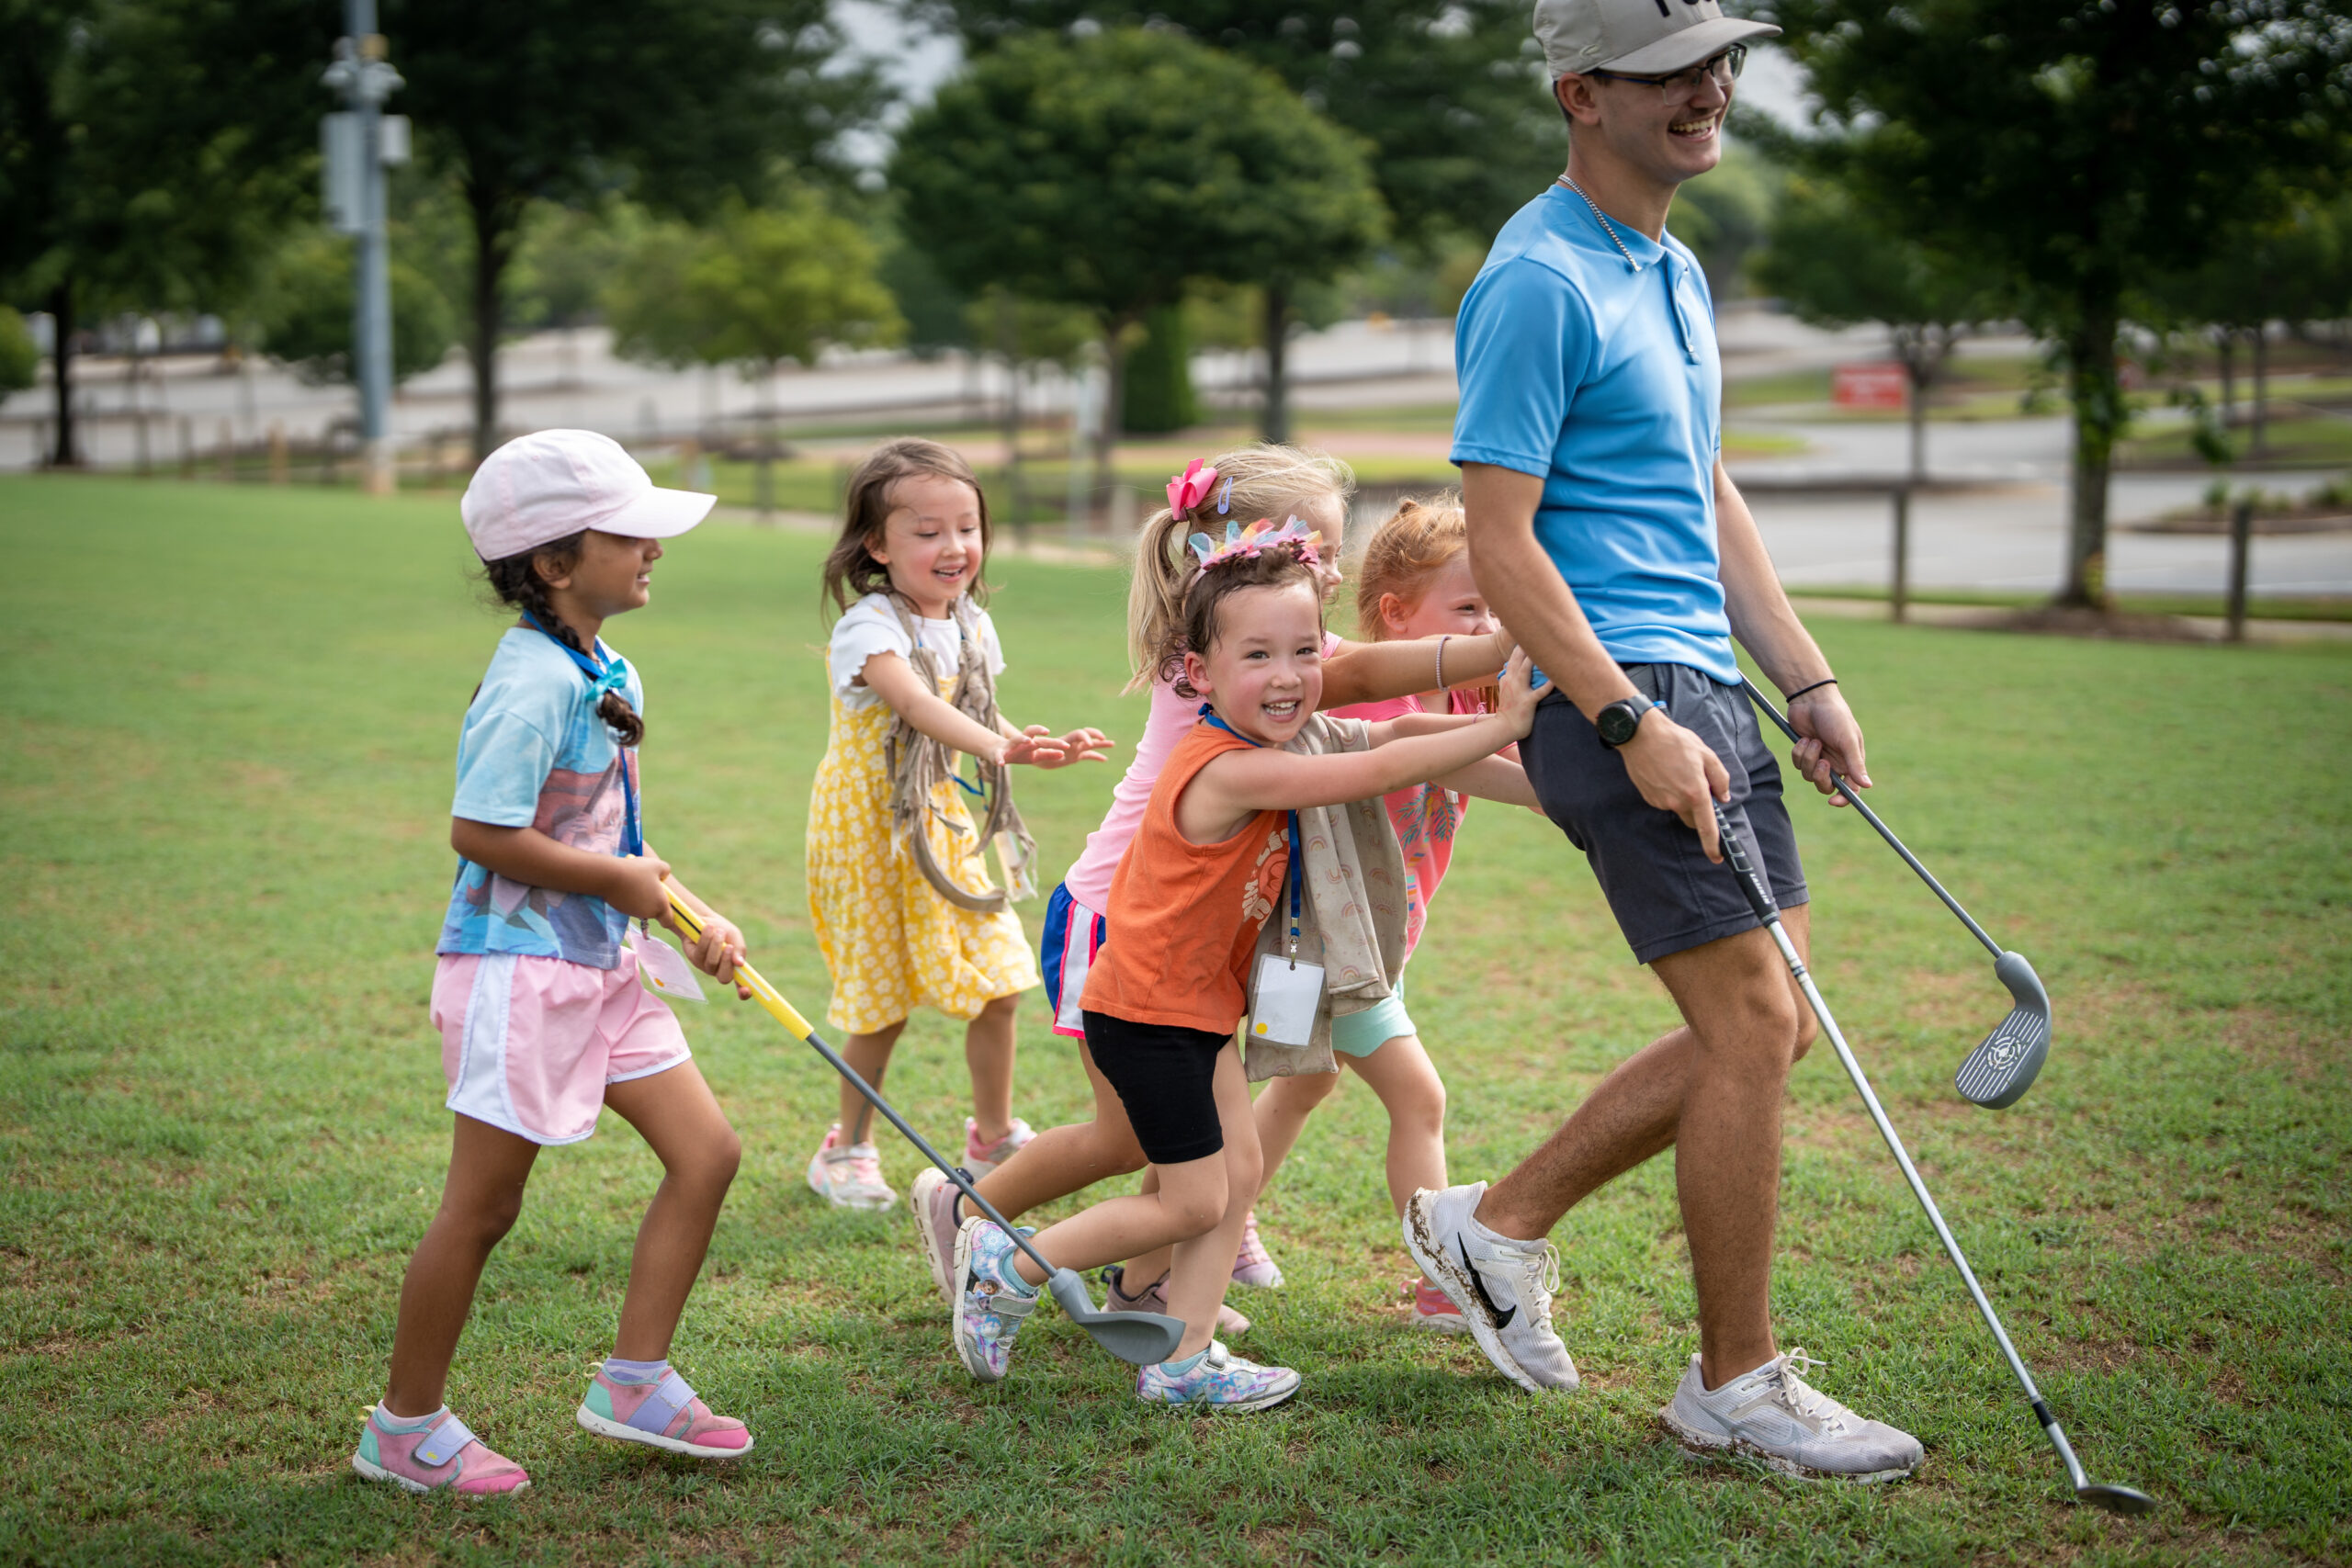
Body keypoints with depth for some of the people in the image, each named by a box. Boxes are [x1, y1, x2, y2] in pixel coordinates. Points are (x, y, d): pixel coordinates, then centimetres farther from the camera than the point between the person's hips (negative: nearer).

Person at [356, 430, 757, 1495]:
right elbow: (481, 831, -24)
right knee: (482, 1206, 1)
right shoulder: (533, 681, -20)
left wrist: (692, 916, 8)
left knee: (706, 1151, 7)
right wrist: (620, 881, -14)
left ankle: (633, 1383, 17)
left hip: (600, 964, 9)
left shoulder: (607, 673, 10)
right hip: (517, 966, -9)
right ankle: (405, 1428, 16)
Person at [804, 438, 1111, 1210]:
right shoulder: (870, 625, -21)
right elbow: (913, 701, -38)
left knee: (997, 986, 4)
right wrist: (995, 745, -53)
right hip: (869, 831, -6)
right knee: (881, 1002, 3)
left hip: (942, 824, 6)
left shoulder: (970, 625, 2)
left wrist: (1041, 749, -7)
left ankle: (993, 1138, 24)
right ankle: (848, 1149, 23)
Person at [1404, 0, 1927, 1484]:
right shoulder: (1540, 282, -12)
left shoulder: (1677, 273, 17)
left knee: (1767, 1029, 10)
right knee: (1752, 1027, -8)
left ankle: (1500, 1224, 23)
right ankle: (1737, 1384, 5)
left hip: (1705, 687, 10)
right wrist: (1631, 722, -22)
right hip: (1614, 693, -10)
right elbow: (1500, 542, -16)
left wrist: (1809, 681, 19)